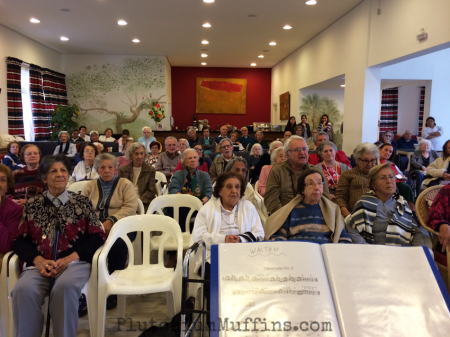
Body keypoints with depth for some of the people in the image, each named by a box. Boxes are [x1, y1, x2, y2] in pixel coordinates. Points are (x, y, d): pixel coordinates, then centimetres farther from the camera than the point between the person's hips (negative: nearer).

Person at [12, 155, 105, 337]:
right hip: (39, 265, 2)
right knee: (23, 290, -31)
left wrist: (68, 259, -10)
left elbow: (96, 237, 5)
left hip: (75, 262, -1)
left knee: (65, 287, -34)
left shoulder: (82, 202, 10)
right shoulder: (32, 205, 16)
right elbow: (20, 240, 10)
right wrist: (38, 260, -10)